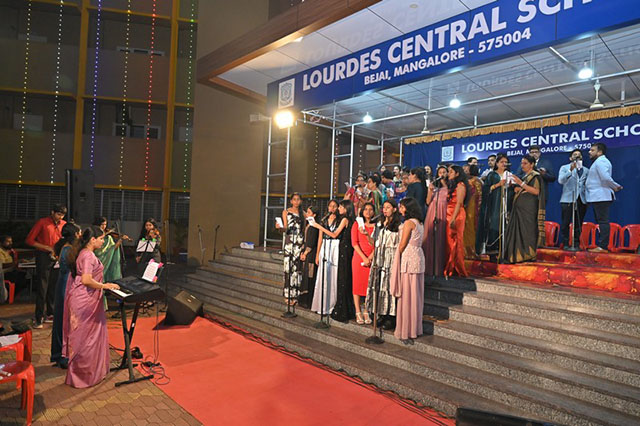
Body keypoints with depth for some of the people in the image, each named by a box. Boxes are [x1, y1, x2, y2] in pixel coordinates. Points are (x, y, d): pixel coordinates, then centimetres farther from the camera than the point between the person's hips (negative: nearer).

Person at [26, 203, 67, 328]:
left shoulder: (64, 224, 9)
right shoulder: (42, 223, -4)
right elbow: (29, 240, -5)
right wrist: (47, 248, -13)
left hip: (58, 258, 4)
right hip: (44, 257, -4)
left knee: (54, 287, 10)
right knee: (42, 288, -4)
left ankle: (50, 314, 22)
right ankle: (39, 319, 1)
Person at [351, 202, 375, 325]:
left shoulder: (376, 226, 8)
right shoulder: (357, 224, 5)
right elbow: (354, 243, -2)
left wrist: (370, 257, -10)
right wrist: (364, 258, -10)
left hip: (372, 259, 1)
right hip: (359, 257, -1)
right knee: (357, 283, 0)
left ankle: (366, 312, 10)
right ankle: (358, 312, 7)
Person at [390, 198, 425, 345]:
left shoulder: (408, 223, -13)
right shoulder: (419, 223, 13)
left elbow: (402, 245, -12)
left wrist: (397, 257, 2)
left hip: (408, 259, -9)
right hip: (418, 257, 9)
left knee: (407, 295, -3)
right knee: (416, 295, 13)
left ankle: (406, 332, 3)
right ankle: (415, 328, 22)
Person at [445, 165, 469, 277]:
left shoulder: (460, 185, -5)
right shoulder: (451, 185, 22)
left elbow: (459, 203, -14)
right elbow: (448, 201, 13)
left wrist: (453, 218, -20)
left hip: (456, 215, -8)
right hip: (449, 215, 8)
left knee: (455, 241, -6)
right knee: (449, 241, 7)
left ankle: (457, 269, 1)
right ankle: (449, 267, 11)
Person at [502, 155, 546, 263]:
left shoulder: (536, 176, -3)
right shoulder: (524, 177, 20)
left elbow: (536, 191, -16)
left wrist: (521, 184, -21)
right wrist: (516, 189, 4)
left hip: (528, 209, -7)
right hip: (518, 209, 7)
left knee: (527, 231, -7)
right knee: (517, 231, 3)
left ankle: (529, 255, -1)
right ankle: (517, 255, 6)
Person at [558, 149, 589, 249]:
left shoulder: (586, 170, 18)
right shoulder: (564, 168, 7)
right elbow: (560, 180, -10)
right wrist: (570, 170, -21)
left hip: (581, 200, 3)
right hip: (568, 199, -3)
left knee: (578, 224, 4)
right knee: (566, 224, -5)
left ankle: (576, 244, 10)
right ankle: (565, 244, 2)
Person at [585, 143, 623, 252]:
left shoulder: (600, 161, -10)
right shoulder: (599, 161, 22)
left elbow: (606, 177, -20)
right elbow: (605, 178, 23)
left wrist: (616, 186, -8)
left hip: (601, 197, -10)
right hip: (598, 197, 10)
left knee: (603, 221, -10)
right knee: (602, 221, 10)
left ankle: (602, 246, -11)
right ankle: (603, 245, 14)